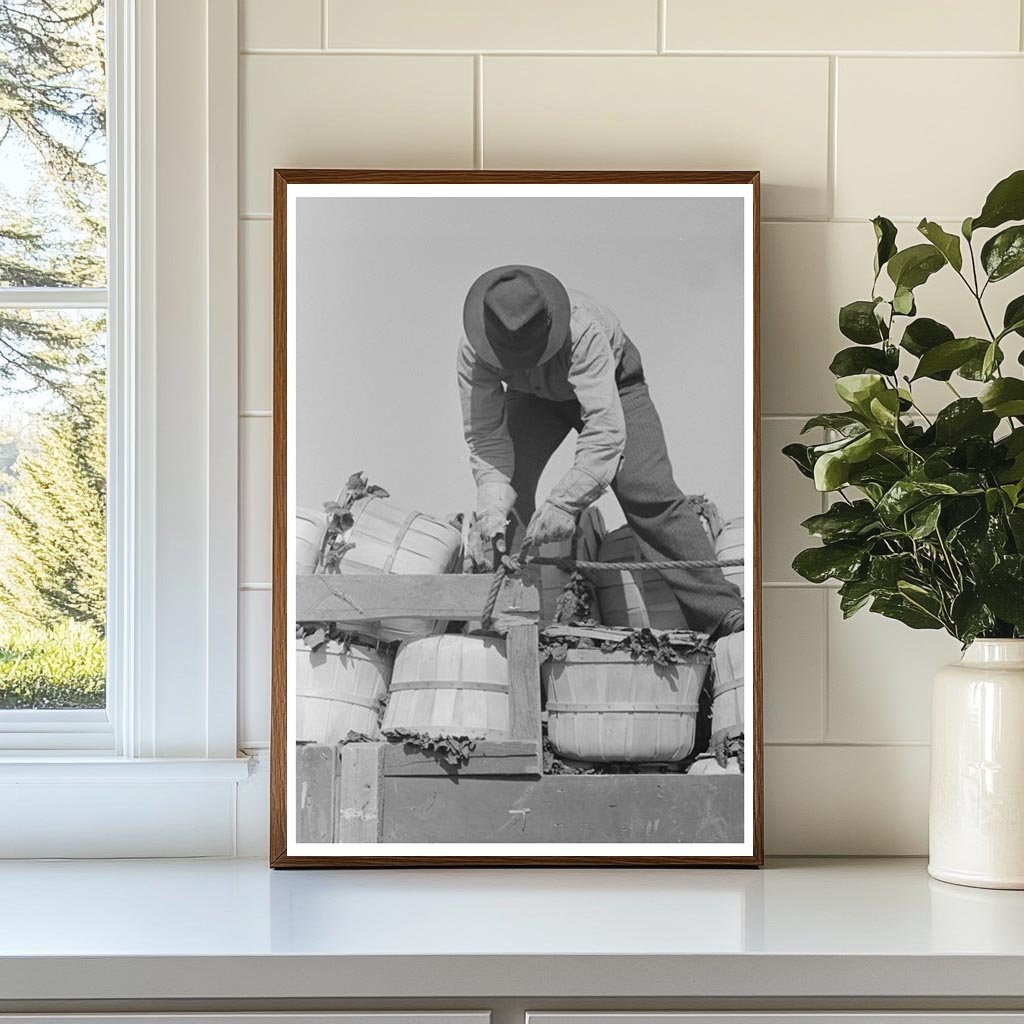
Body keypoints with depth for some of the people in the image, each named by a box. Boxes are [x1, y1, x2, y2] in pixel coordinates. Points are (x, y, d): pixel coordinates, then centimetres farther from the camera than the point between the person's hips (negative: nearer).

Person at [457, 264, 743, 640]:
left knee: (648, 491, -18)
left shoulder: (582, 330, -45)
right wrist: (492, 508, -42)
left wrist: (563, 503, -55)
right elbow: (485, 436, -27)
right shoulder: (473, 352, -33)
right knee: (504, 485, -18)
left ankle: (722, 612, -16)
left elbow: (605, 428, -49)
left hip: (611, 380, -3)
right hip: (534, 396, 4)